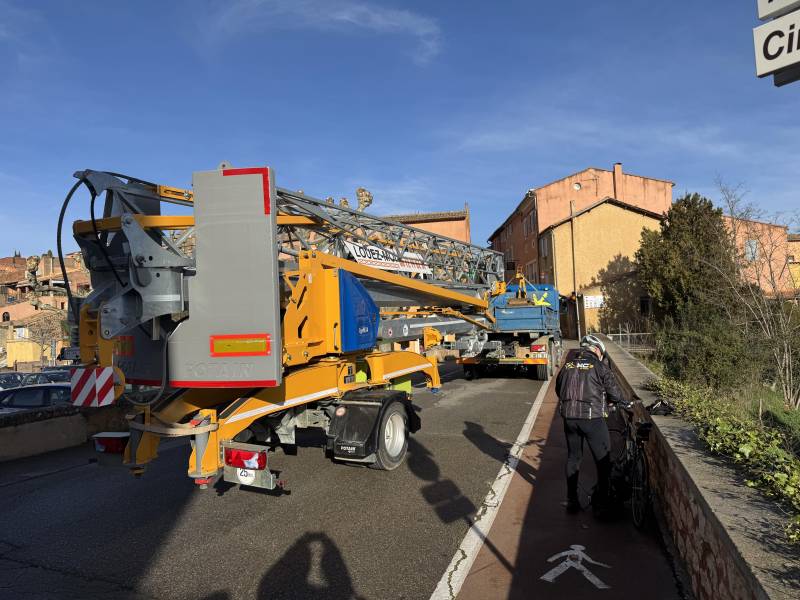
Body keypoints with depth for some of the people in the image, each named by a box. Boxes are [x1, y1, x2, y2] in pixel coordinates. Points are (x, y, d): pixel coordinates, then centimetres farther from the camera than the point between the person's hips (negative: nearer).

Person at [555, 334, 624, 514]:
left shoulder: (567, 366, 9)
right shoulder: (600, 366, -3)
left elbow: (558, 390, 16)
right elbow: (614, 393, -2)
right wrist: (623, 401, 19)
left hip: (569, 417, 5)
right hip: (592, 418, -4)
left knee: (573, 457, 16)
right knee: (603, 459, 10)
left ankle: (572, 500, 22)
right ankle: (600, 501, 15)